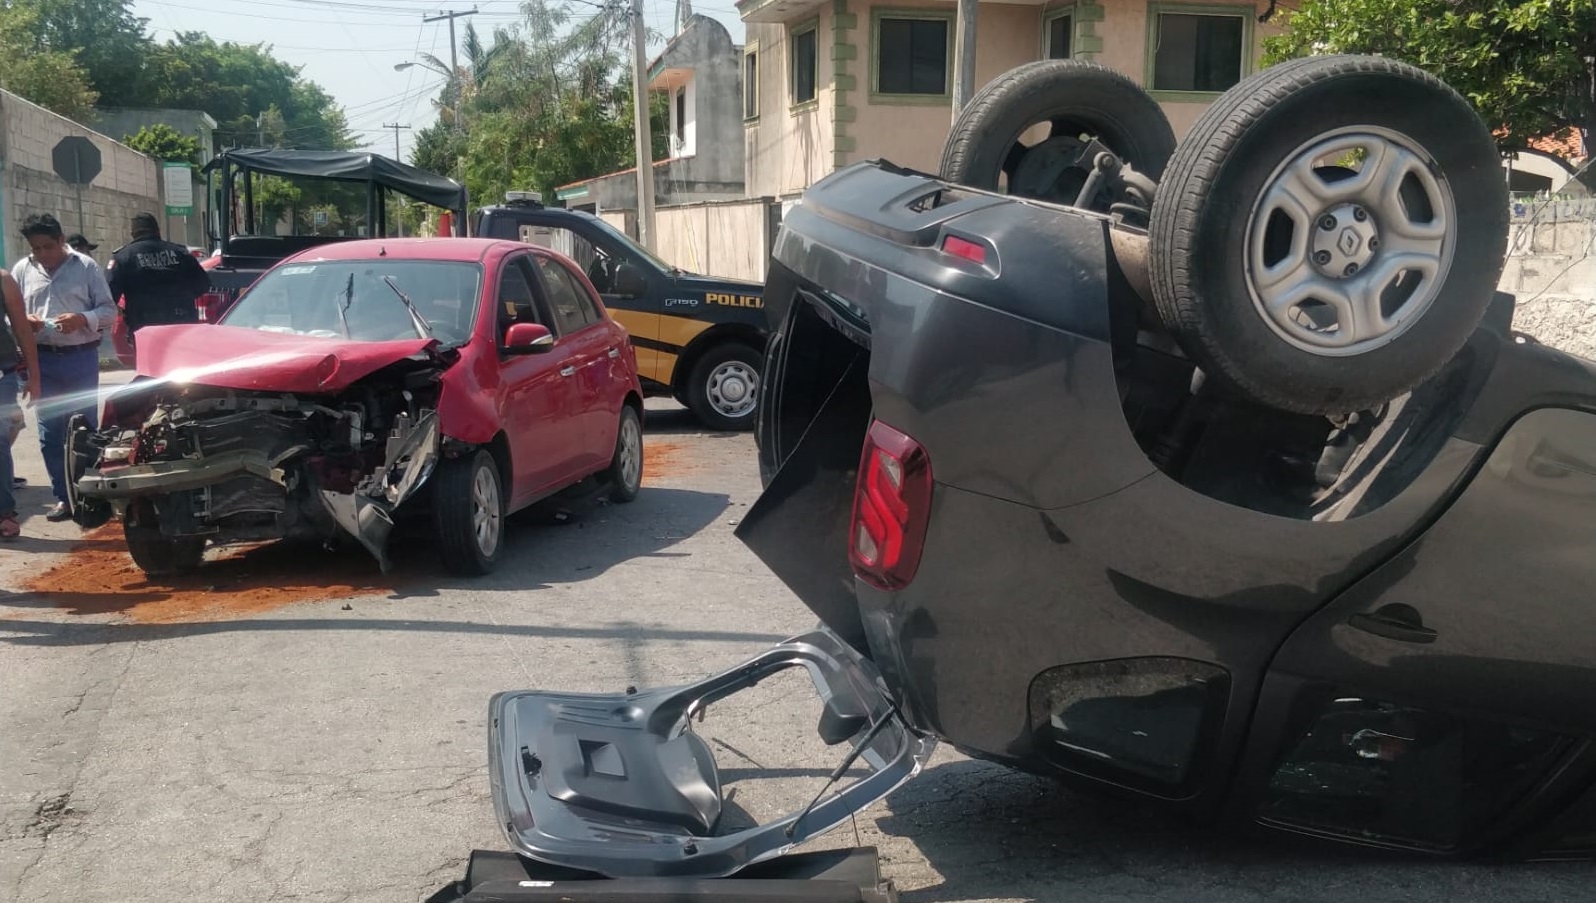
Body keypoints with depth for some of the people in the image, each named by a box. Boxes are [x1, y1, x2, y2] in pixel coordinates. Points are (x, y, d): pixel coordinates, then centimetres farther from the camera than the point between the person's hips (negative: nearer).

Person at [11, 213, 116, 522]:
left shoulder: (85, 266, 0)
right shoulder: (22, 270, 8)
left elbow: (109, 310, 1)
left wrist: (83, 319, -17)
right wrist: (24, 321, -9)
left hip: (81, 357, -3)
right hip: (43, 360, 3)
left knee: (86, 429, 4)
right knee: (50, 433, 4)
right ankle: (63, 497, 13)